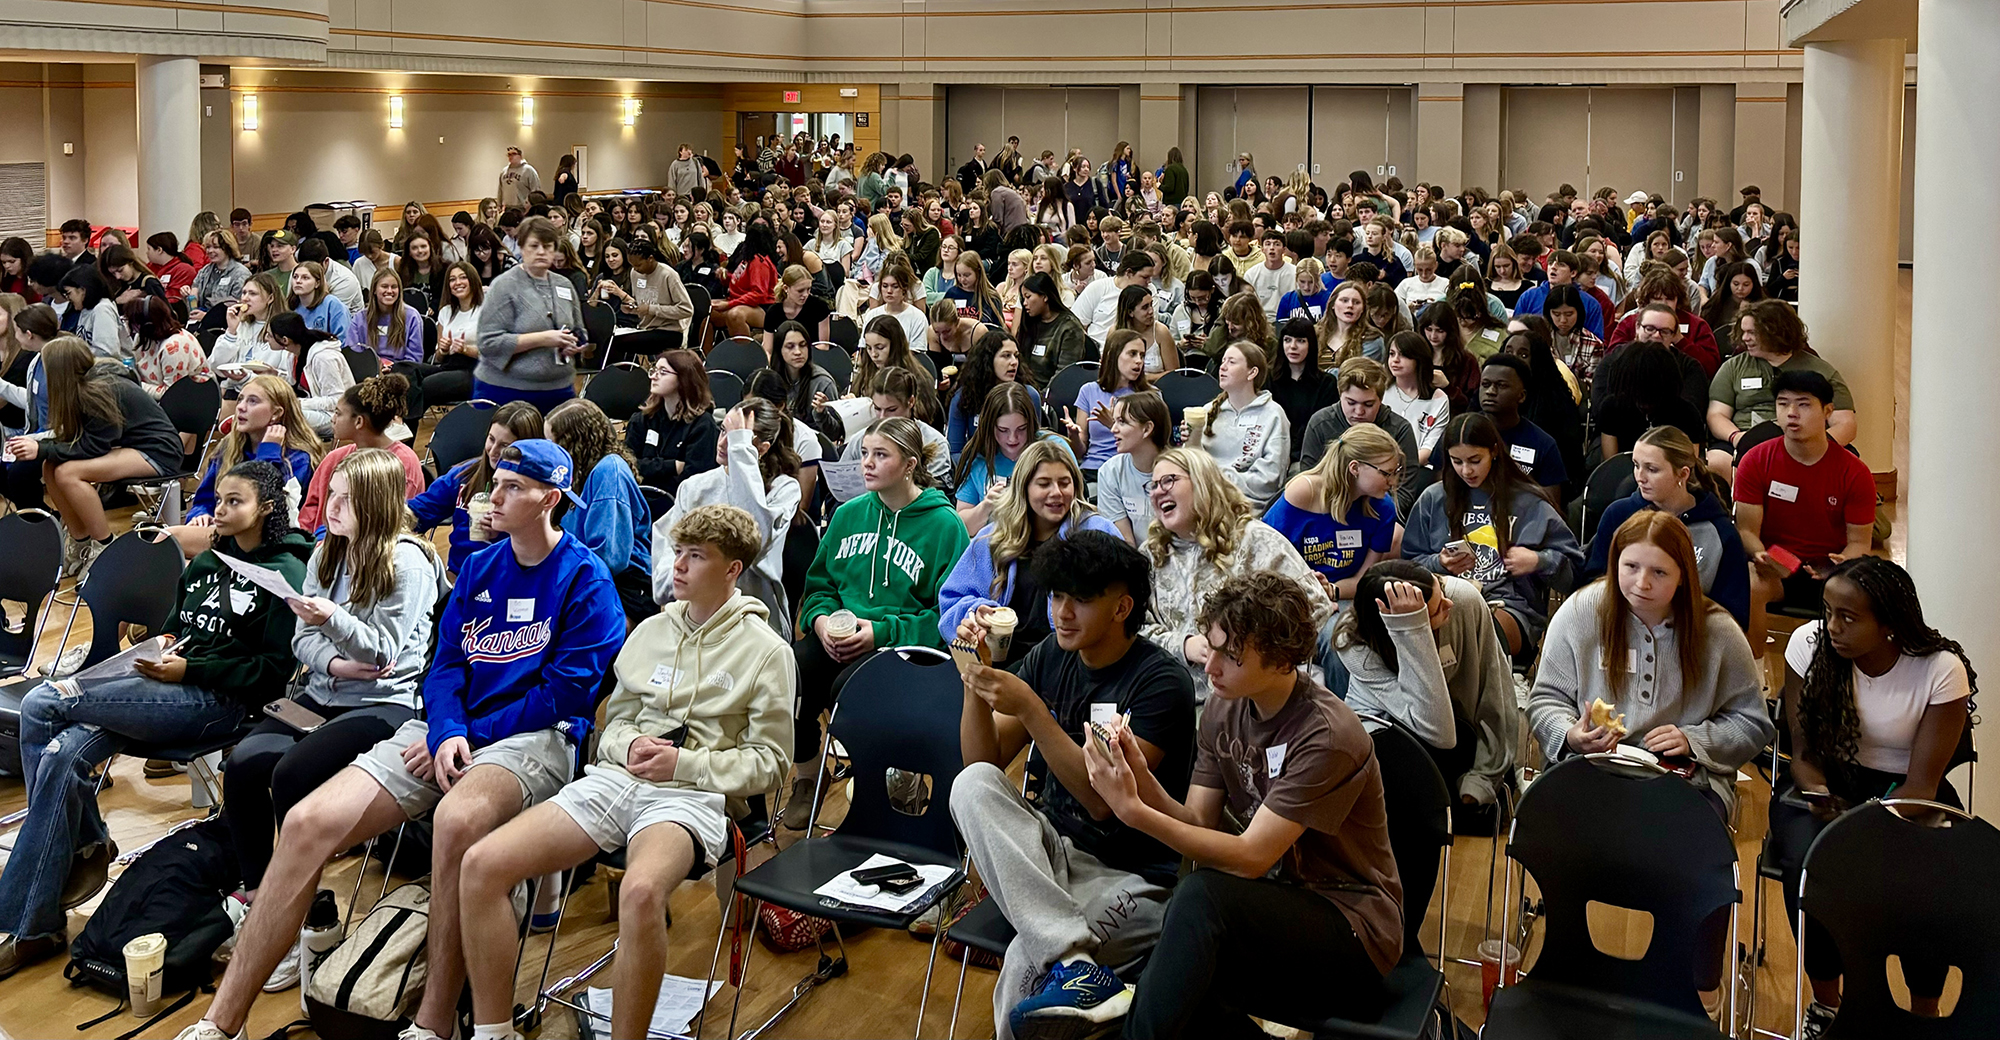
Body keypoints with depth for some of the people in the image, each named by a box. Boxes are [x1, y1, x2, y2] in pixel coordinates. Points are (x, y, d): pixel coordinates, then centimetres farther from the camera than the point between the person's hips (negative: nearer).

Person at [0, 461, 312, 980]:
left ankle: (86, 846, -6)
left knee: (42, 704, -20)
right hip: (168, 681, 7)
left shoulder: (285, 574, -3)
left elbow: (273, 671, -8)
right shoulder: (207, 562, 21)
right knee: (60, 757, -21)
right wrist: (161, 650, 8)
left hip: (217, 699, -7)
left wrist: (188, 669, -13)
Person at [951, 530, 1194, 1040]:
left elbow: (1103, 799, -21)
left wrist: (1029, 708, -27)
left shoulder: (1161, 681, -14)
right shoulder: (1048, 658, 6)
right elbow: (984, 761, 3)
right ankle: (1076, 961, -37)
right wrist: (976, 678, -14)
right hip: (1056, 847, 8)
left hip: (1135, 876, -8)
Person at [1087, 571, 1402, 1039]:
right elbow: (1198, 823, -1)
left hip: (1354, 930, -6)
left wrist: (1133, 810, -30)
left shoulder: (1327, 737, -21)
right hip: (1274, 907, 6)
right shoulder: (1224, 710, 2)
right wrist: (1143, 779, -21)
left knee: (1202, 893, -32)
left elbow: (1251, 857, -24)